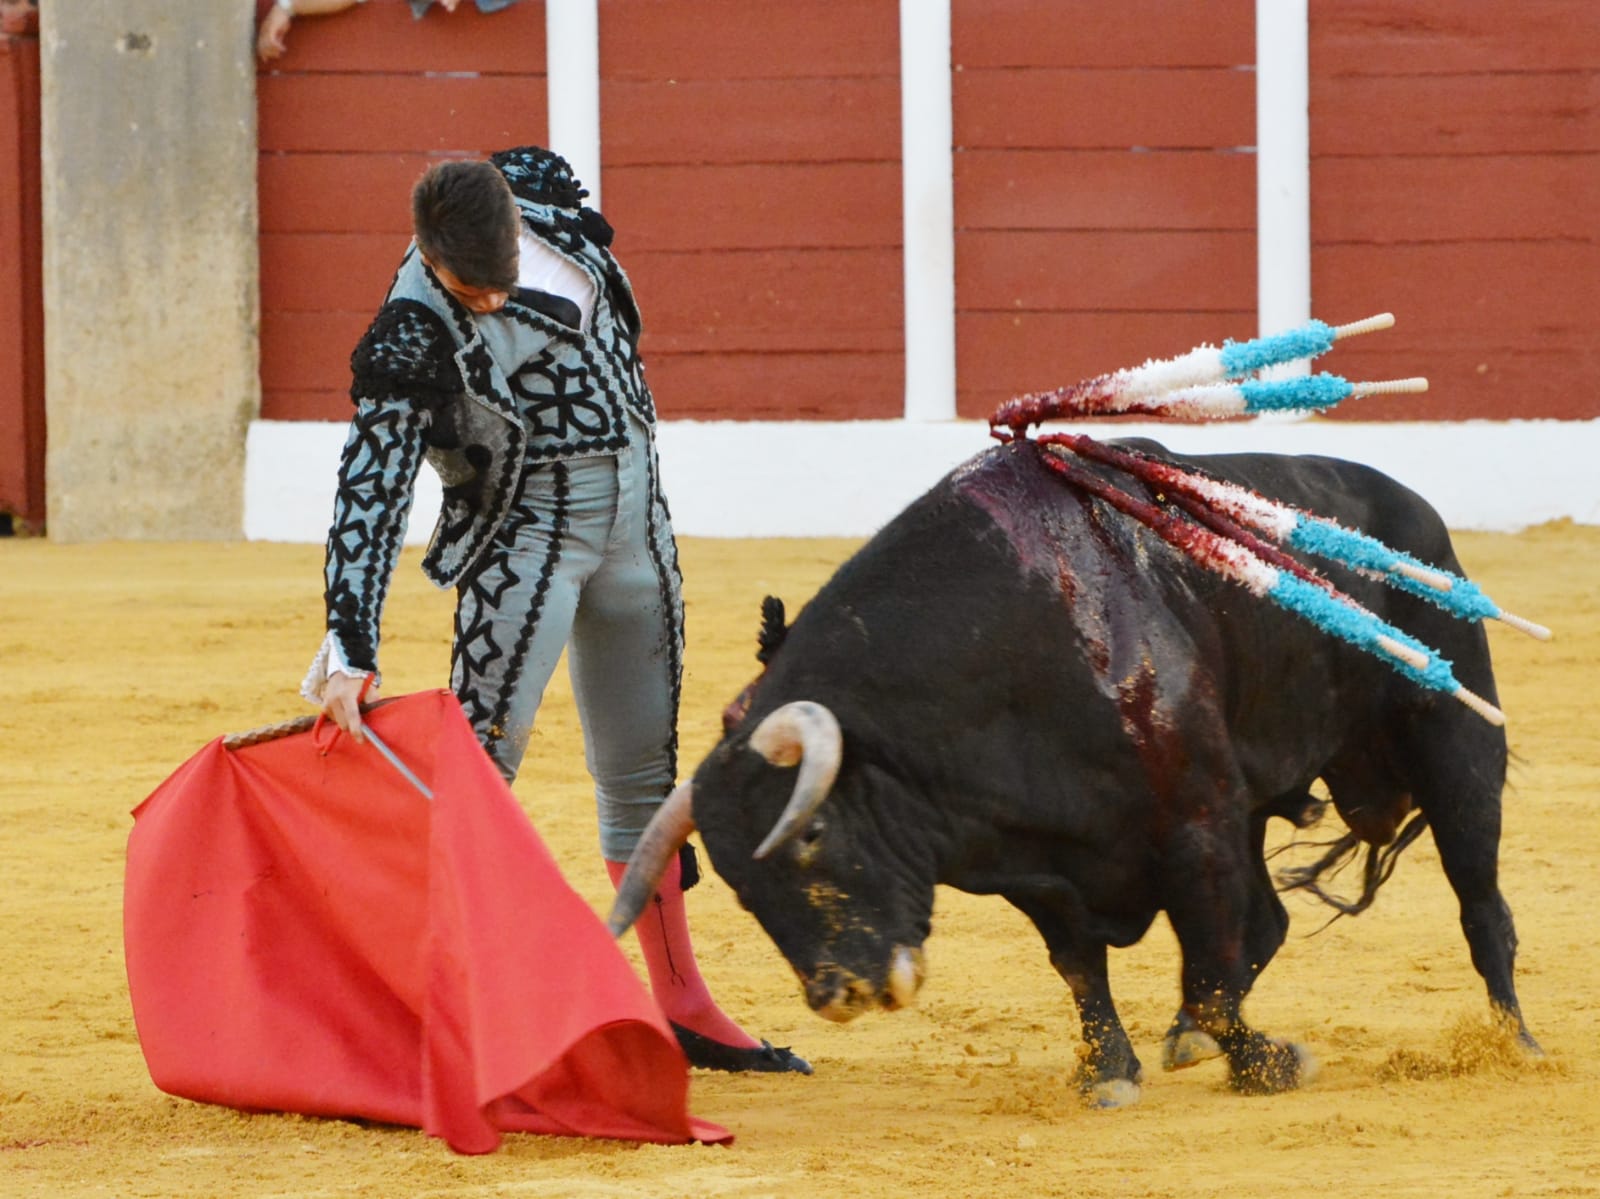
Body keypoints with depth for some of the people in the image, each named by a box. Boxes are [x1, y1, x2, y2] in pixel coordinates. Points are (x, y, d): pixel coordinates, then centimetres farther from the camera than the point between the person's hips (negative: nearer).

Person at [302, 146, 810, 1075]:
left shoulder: (541, 190, -7)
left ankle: (682, 1005, 21)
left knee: (645, 772, 13)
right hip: (524, 534, -6)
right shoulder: (414, 336, -25)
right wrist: (350, 649, -35)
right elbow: (371, 491, -29)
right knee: (481, 763, -16)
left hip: (635, 513, 6)